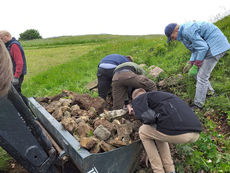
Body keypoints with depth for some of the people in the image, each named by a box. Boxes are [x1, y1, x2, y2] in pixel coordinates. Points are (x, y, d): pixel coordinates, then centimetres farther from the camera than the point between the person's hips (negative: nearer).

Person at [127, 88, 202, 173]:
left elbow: (148, 117, -6)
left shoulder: (138, 99, 12)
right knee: (159, 133, 34)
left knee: (143, 132, 20)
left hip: (176, 132, -7)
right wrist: (136, 111, 44)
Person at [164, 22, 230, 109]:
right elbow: (196, 49, 18)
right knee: (197, 72, 14)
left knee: (202, 75, -10)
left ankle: (197, 105, -2)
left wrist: (195, 66, -19)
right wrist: (190, 63, 11)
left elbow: (202, 47, -23)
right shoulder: (184, 33, 12)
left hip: (215, 47, -10)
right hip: (210, 47, 10)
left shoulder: (187, 31, -21)